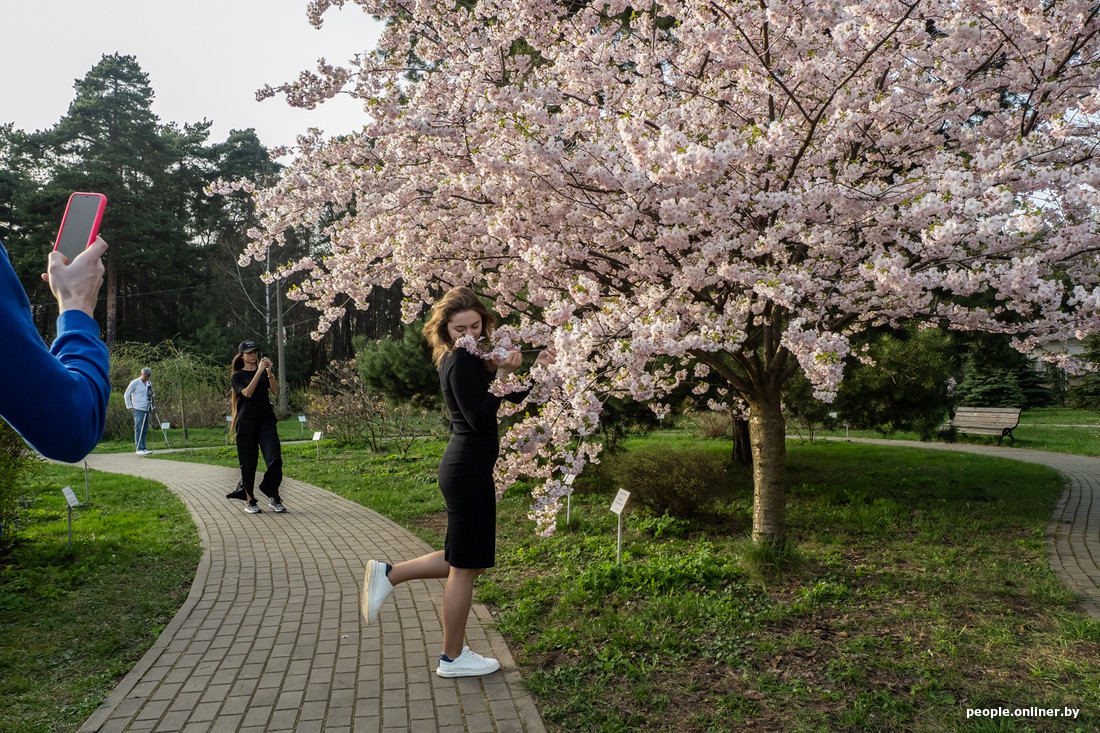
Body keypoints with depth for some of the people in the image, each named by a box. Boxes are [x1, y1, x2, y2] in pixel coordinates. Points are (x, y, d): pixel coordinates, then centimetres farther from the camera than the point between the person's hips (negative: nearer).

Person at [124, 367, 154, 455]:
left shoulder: (149, 383, 15)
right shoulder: (135, 383, -4)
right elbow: (126, 395, -2)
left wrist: (151, 393, 2)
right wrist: (129, 407, -7)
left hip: (147, 410, 7)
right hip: (138, 410, -7)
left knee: (145, 430, 7)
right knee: (139, 430, -8)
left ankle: (143, 449, 10)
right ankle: (139, 449, -10)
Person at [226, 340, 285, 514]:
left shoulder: (264, 373, 15)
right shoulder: (237, 376, 7)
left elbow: (276, 391, 0)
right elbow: (247, 393, -12)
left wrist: (269, 372, -12)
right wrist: (259, 371, -15)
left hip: (267, 420, 2)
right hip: (247, 421, -2)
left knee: (275, 459, -9)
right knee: (248, 462, 3)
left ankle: (274, 498, 1)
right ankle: (249, 500, 16)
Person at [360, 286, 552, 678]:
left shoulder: (467, 358, 13)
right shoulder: (462, 361, -16)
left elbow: (515, 396, 19)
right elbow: (479, 418, -21)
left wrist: (536, 368, 5)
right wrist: (502, 374, -21)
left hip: (464, 467, 10)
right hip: (469, 471, -10)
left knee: (465, 561, 21)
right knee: (465, 565, 4)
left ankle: (388, 573, 25)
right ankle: (452, 658, 20)